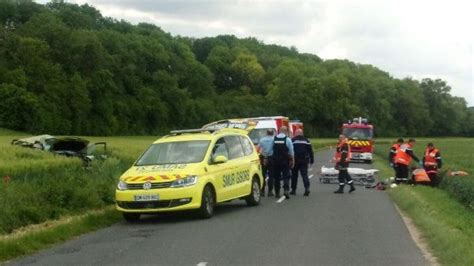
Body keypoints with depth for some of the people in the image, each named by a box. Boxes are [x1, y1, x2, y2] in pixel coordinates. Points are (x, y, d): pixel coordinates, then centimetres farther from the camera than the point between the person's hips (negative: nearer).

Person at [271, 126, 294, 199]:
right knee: (286, 176, 0)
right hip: (285, 160, -2)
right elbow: (291, 152, -2)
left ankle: (277, 192, 13)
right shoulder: (287, 139, -4)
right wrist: (293, 161, 5)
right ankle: (286, 190, -16)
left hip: (275, 160, 2)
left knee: (276, 176, 9)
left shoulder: (274, 139, 2)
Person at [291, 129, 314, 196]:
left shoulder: (292, 140, -2)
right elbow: (310, 151, 8)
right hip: (304, 161, 2)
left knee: (294, 175, 9)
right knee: (304, 174, 0)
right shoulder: (306, 140, 7)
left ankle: (293, 190, 13)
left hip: (295, 160, -2)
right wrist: (312, 159, 14)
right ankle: (307, 188, -17)